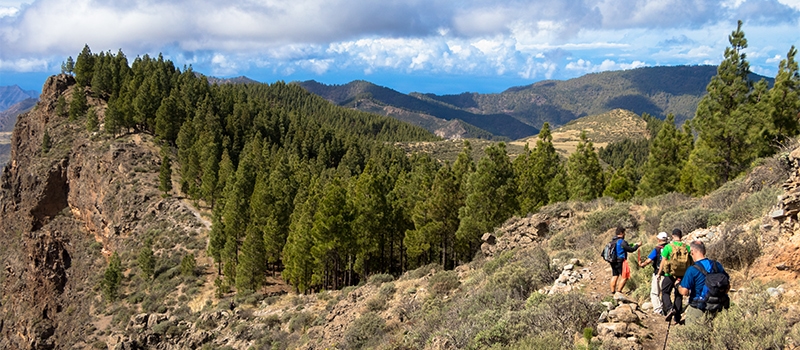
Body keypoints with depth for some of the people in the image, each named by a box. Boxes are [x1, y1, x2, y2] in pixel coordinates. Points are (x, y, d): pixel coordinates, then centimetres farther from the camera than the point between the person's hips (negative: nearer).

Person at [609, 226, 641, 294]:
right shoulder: (622, 242, -18)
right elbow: (631, 250, -13)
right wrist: (637, 245, 3)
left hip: (613, 262, 8)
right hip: (621, 262, -8)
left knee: (614, 276, 14)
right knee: (625, 277, 3)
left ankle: (613, 292, 17)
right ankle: (618, 291, 2)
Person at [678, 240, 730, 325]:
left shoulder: (692, 270, -18)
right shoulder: (717, 265, 0)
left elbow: (684, 292, -20)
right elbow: (728, 286, 9)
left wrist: (678, 286, 1)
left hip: (698, 310, -6)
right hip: (716, 310, 6)